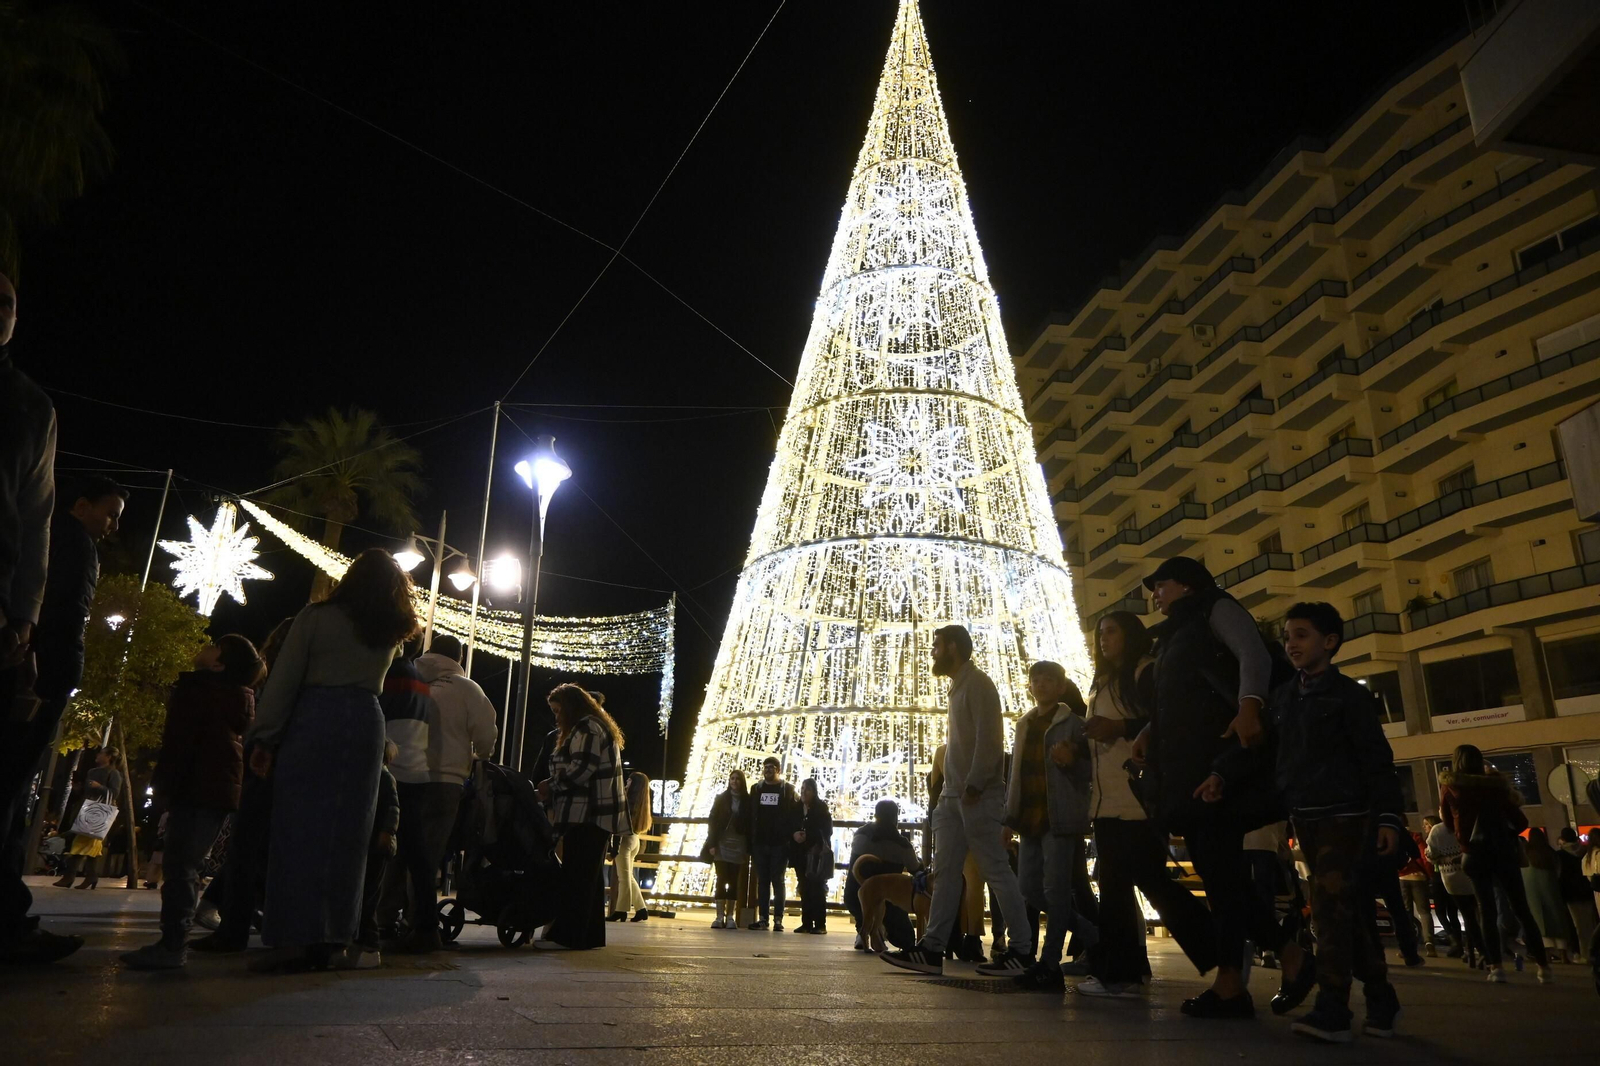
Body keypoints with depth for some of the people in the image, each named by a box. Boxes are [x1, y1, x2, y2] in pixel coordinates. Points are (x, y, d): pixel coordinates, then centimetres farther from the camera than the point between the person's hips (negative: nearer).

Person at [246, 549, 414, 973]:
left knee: (299, 826, -1)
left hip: (313, 719, -3)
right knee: (347, 833, 5)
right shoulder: (392, 632, 11)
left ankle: (294, 938, -4)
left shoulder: (316, 617, -1)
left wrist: (264, 738, -1)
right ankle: (332, 938, 8)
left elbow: (283, 681, -4)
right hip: (365, 723, 4)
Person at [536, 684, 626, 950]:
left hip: (587, 815, -11)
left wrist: (550, 786, -6)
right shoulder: (594, 728, 24)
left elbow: (580, 770, -19)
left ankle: (566, 935, -11)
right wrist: (552, 790, 15)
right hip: (595, 814, 11)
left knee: (575, 876, -11)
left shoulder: (587, 728, -9)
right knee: (590, 876, 11)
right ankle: (589, 934, 14)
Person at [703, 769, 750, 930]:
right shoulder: (721, 798, 6)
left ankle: (730, 917, 6)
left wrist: (749, 849, -5)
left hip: (738, 847, 0)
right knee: (721, 880, -1)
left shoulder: (748, 801, 3)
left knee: (734, 882, 2)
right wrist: (712, 844, -7)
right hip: (722, 845, 0)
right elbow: (713, 821, 2)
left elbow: (750, 826, 1)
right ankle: (719, 916, 1)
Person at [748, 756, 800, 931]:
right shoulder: (756, 789, 11)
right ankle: (762, 918, 8)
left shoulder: (788, 789, 2)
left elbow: (795, 816, -4)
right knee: (762, 881, 5)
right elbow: (750, 816, 7)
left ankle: (778, 919, 2)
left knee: (777, 880, 0)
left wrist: (793, 837, -16)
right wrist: (750, 841, 0)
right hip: (760, 843, 3)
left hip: (780, 844, -3)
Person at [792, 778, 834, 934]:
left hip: (817, 854, -4)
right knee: (804, 889, 5)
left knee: (817, 889, -5)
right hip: (800, 853, 4)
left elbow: (826, 832, -8)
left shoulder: (822, 808, -5)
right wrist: (794, 834, -11)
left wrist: (807, 836, -16)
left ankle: (820, 924, -2)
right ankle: (806, 923, 10)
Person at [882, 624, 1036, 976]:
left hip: (977, 795, -9)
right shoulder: (959, 687, 19)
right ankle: (932, 949, 8)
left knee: (997, 870, -4)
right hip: (954, 795, 10)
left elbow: (989, 739, -19)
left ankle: (1021, 950, 4)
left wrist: (973, 786, -21)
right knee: (945, 872, 6)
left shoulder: (977, 683, -9)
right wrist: (950, 790, 15)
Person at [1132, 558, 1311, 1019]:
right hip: (1188, 765, 9)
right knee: (1212, 868, 4)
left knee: (1220, 867, -10)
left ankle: (1230, 984, -7)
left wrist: (1249, 705, -33)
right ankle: (1290, 956, 11)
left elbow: (1255, 654, -15)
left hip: (1222, 756, -9)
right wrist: (1149, 732, 7)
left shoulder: (1216, 609, 4)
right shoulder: (1177, 637, 29)